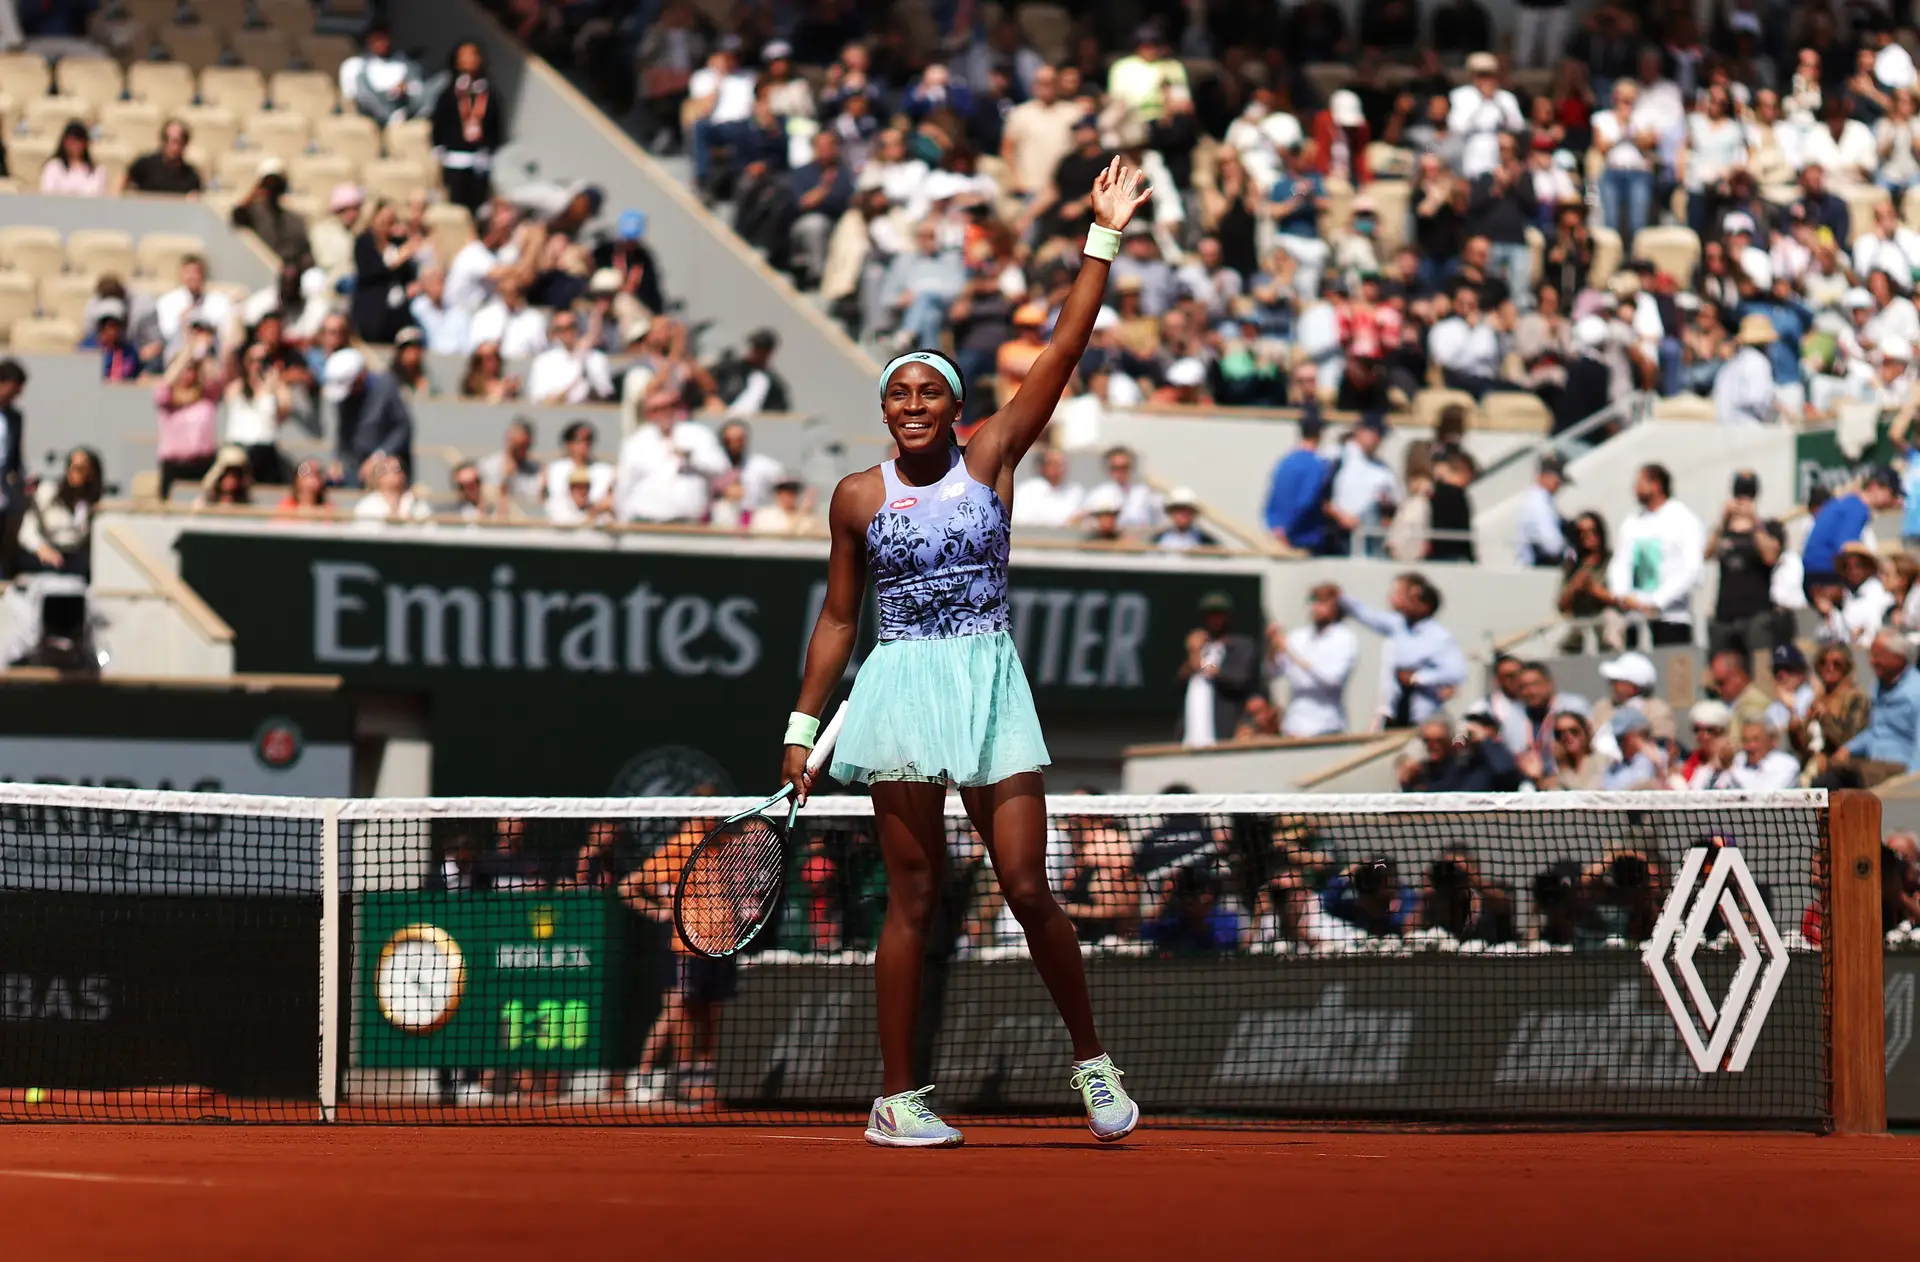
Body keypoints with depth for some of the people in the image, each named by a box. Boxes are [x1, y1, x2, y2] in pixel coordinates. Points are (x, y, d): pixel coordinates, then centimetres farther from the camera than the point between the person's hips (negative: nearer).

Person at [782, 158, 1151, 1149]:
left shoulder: (991, 459, 5)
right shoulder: (857, 496, 6)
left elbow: (1064, 352, 0)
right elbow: (837, 617, 12)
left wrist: (1102, 241, -3)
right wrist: (803, 725, 9)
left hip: (991, 686, 0)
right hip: (901, 690, 0)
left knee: (1027, 886, -6)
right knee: (913, 893, -1)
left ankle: (1091, 1058, 12)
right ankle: (896, 1098, 3)